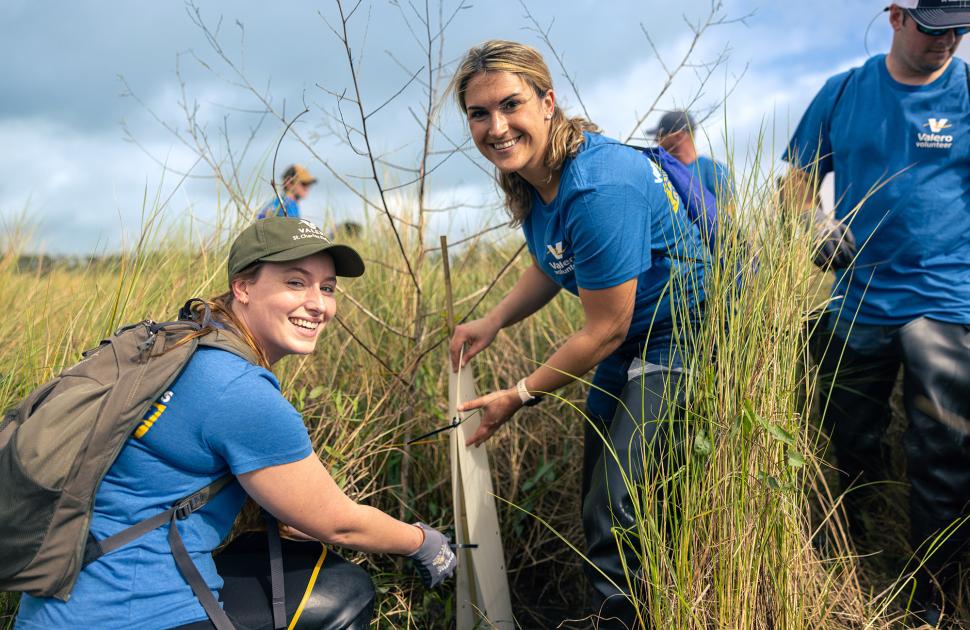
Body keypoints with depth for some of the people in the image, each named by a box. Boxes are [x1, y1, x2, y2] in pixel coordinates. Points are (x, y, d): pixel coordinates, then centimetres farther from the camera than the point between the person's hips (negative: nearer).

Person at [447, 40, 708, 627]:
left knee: (620, 505, -11)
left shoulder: (597, 189, -31)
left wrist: (519, 397, -14)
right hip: (633, 334, 10)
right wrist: (492, 322, -2)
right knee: (599, 486, 18)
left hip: (687, 331, -10)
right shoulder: (529, 177, -3)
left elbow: (605, 330, -24)